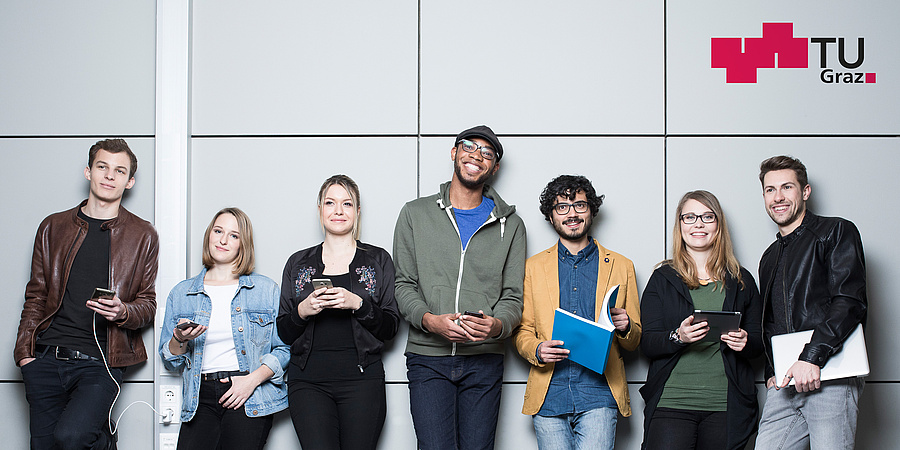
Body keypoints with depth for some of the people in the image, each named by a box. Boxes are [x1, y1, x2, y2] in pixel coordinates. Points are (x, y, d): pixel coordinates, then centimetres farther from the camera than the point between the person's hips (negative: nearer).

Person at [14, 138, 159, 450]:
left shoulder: (143, 236, 7)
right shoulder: (53, 228, 13)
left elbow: (147, 304, 9)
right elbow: (36, 296, 14)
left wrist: (123, 312, -13)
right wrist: (24, 350, 3)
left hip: (100, 362, -3)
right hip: (46, 358, 3)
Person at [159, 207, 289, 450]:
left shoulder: (266, 289, 9)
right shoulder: (181, 293, 14)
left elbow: (284, 349, 4)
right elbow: (170, 362, 16)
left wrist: (253, 379, -10)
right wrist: (180, 340, -5)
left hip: (250, 399, -1)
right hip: (200, 399, 2)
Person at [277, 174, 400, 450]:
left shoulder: (378, 260, 9)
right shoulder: (298, 263, 13)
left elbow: (391, 328, 4)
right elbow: (284, 333, 13)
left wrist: (357, 304, -13)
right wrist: (302, 311, -8)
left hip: (361, 378, 0)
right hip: (308, 381, 1)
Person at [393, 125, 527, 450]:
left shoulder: (510, 224, 12)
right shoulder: (415, 214, 10)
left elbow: (512, 297, 7)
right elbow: (404, 285, 6)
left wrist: (497, 325, -15)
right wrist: (429, 320, -14)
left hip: (484, 361, 1)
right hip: (428, 357, -1)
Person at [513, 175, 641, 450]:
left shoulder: (621, 266, 12)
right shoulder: (534, 267, 13)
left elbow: (635, 341, 14)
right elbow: (522, 332, 12)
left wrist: (625, 327, -9)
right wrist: (537, 351, -10)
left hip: (598, 396, -1)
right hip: (549, 396, 1)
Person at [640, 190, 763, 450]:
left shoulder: (741, 281, 12)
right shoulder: (663, 278, 8)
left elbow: (759, 342, 14)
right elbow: (646, 343, 2)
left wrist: (745, 342, -8)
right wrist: (678, 337, -17)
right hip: (670, 405, -1)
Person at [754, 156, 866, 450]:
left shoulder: (836, 233, 2)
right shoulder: (770, 258, 23)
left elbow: (850, 302, -10)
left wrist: (812, 356, -20)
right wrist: (771, 373, 9)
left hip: (829, 379, -5)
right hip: (783, 384, 6)